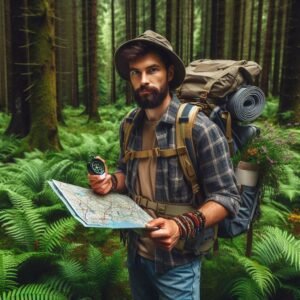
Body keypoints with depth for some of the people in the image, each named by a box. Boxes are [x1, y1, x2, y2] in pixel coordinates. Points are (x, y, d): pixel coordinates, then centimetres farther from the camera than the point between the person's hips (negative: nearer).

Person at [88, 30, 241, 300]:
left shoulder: (199, 129, -21)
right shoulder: (128, 126, -3)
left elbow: (227, 197, -18)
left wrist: (182, 226, -32)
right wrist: (111, 182, -9)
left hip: (176, 262, -5)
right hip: (136, 253, 6)